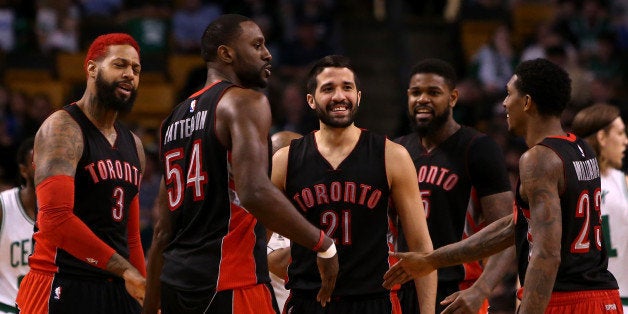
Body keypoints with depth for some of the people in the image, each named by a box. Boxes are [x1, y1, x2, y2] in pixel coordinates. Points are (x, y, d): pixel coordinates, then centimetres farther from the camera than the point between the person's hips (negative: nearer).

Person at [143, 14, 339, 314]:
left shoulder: (175, 119, 19)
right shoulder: (245, 101, -6)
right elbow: (255, 192, -23)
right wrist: (323, 245, -13)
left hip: (176, 282, 9)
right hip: (231, 283, -9)